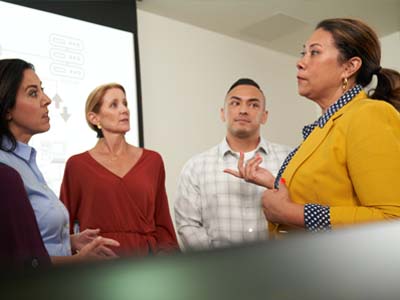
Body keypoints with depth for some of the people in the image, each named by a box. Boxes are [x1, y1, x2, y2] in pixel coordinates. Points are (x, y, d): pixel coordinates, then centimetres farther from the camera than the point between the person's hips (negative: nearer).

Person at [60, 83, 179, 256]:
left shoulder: (152, 160, 6)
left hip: (146, 254, 2)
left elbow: (162, 224, 8)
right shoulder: (77, 165, 0)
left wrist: (169, 254, -1)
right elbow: (65, 226, 6)